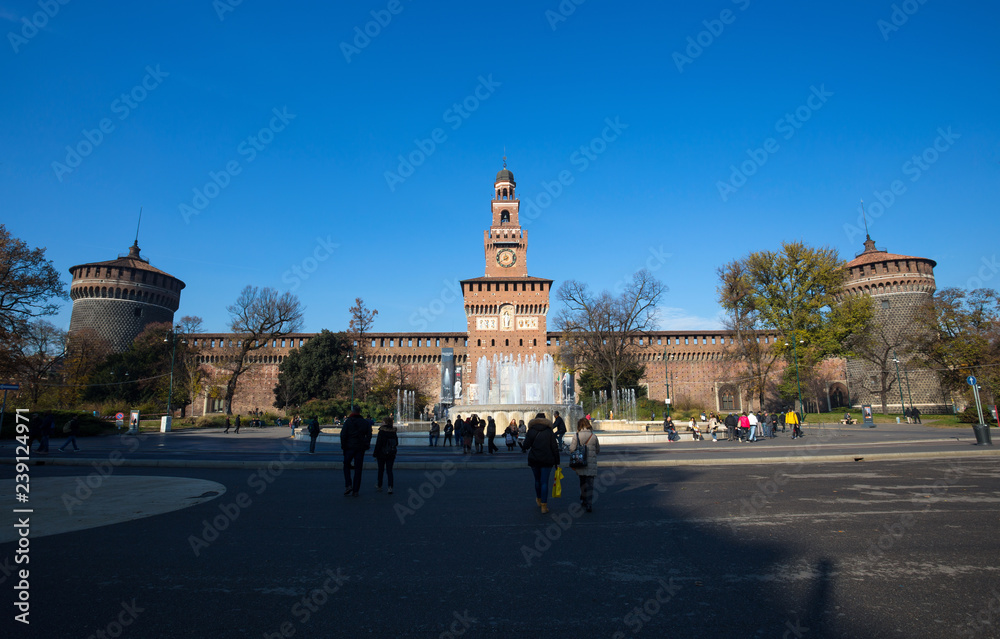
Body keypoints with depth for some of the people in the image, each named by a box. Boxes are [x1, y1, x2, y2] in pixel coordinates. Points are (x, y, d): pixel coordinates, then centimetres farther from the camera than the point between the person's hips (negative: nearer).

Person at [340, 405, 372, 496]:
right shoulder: (365, 422, 5)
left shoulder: (348, 421, -5)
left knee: (346, 465, 15)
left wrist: (343, 446, 1)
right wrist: (366, 446, 16)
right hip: (361, 448, 2)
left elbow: (343, 435, -8)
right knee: (358, 469, 6)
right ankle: (355, 491, 6)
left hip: (349, 447, -2)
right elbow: (369, 435, 8)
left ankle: (348, 485, -2)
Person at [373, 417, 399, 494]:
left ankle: (379, 486, 27)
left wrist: (375, 454, -8)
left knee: (380, 470, 13)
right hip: (391, 455, 4)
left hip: (382, 454, -3)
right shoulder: (394, 432, 2)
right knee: (389, 471, 5)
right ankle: (390, 487, -7)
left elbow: (378, 444, -15)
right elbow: (396, 443, 10)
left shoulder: (381, 432, -14)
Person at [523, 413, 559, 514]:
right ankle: (544, 506, -1)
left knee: (537, 480, 19)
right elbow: (554, 448, -2)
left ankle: (538, 499, 38)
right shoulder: (549, 432, -1)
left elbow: (526, 446, -5)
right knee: (544, 482, 1)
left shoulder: (531, 431, -1)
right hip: (547, 460, -1)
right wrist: (557, 462, 3)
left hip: (534, 460, 1)